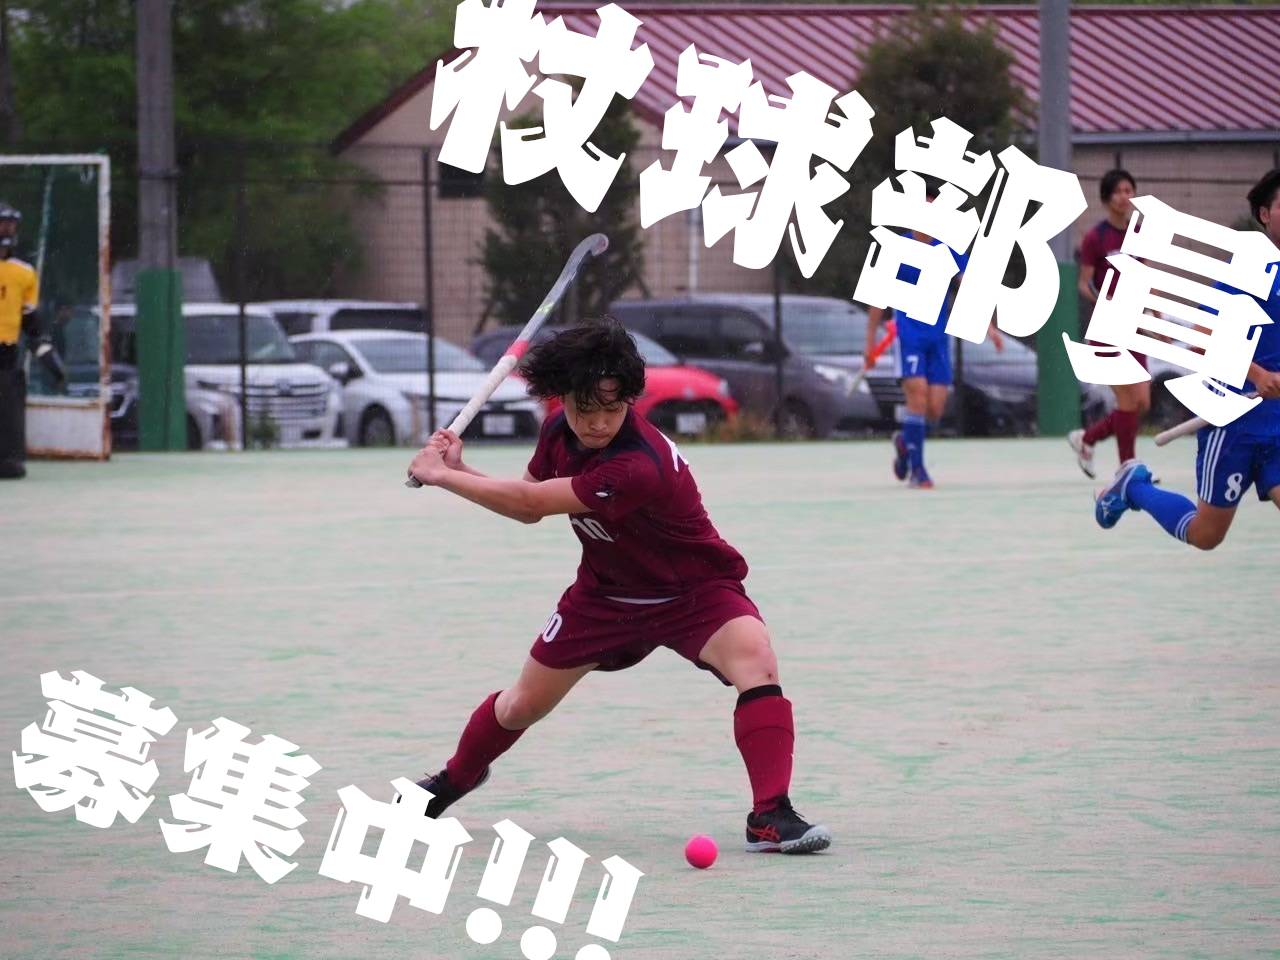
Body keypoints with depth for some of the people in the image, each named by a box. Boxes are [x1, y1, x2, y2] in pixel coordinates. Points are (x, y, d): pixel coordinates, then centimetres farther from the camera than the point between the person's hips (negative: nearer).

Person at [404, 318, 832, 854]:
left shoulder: (639, 468, -39)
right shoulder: (560, 432, -14)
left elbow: (529, 502, -32)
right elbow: (529, 510, 3)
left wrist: (440, 475, -22)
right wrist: (458, 469, -12)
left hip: (693, 592, -6)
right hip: (607, 591, 6)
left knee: (756, 662, -35)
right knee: (523, 705, 15)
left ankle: (770, 818, -34)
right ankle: (457, 777, 45)